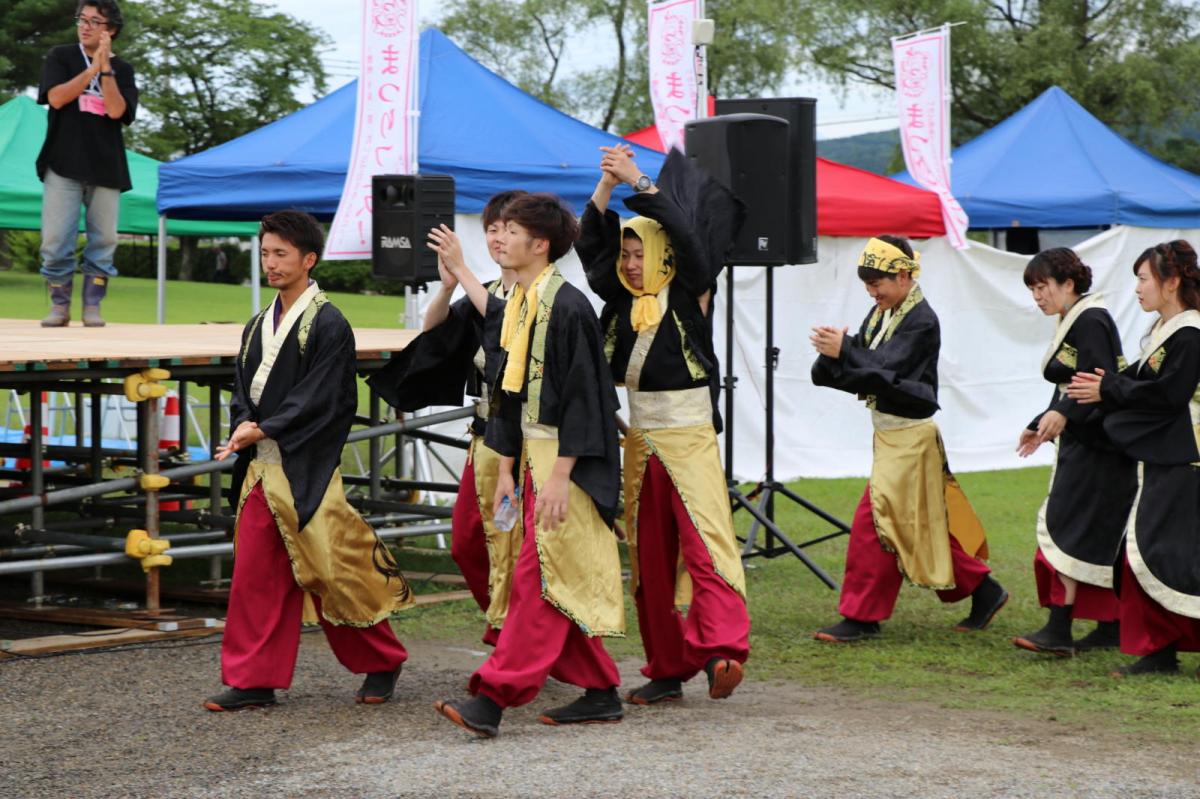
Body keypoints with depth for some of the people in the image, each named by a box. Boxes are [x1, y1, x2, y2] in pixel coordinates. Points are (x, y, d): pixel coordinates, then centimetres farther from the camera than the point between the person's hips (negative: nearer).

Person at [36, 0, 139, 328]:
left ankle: (92, 307, 8)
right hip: (64, 164, -1)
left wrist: (105, 67, -14)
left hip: (106, 166, 1)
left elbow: (116, 111, -7)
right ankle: (59, 305, 6)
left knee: (103, 240, 1)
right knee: (55, 240, -6)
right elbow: (56, 98, -9)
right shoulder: (60, 56, 7)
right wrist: (92, 68, -12)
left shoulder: (122, 69, 9)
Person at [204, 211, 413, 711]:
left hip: (307, 471, -7)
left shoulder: (329, 326, -9)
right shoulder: (259, 327, 13)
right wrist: (244, 424, -7)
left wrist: (262, 429, -18)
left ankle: (383, 663, 17)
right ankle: (254, 680, 9)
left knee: (331, 573, -1)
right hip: (261, 467, 7)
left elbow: (319, 400, -15)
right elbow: (244, 391, 13)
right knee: (255, 576, 4)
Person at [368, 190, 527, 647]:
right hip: (486, 435, 8)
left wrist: (463, 272, -25)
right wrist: (447, 286, -14)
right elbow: (433, 333, 3)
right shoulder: (484, 295, 14)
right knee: (467, 542, 11)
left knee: (516, 545, -5)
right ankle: (505, 627, 26)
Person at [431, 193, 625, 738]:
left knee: (539, 576, -9)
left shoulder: (566, 306, -16)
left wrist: (560, 474, -20)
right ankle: (600, 691, 17)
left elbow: (581, 395, -18)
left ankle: (496, 696, -10)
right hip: (534, 454, 9)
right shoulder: (517, 306, 12)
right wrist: (507, 469, 13)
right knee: (570, 583, 11)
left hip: (566, 459, -9)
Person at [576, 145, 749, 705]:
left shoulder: (690, 292, -2)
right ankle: (666, 669, 11)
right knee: (648, 551, 6)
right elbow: (590, 244, 0)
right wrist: (606, 185, -12)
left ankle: (721, 649, -28)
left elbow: (685, 236, -16)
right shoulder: (623, 299, 10)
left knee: (703, 536, -17)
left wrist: (640, 183, -17)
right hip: (639, 433, 5)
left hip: (688, 432, -5)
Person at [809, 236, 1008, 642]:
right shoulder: (880, 315, 10)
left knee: (875, 523, -9)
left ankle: (861, 616, -2)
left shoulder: (921, 321, -15)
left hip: (909, 436, -9)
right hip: (889, 432, 9)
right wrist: (830, 356, -16)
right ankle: (984, 590, 25)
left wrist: (844, 350, -29)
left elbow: (887, 370, -26)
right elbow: (856, 374, 3)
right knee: (924, 524, 14)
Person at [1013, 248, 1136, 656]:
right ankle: (1111, 626, 15)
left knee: (1067, 528, -13)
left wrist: (1063, 414, -33)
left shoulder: (1091, 321, -14)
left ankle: (1059, 629, -15)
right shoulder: (1073, 323, 16)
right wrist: (1042, 425, 28)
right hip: (1081, 443, 10)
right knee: (1100, 538, 11)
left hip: (1095, 448, -10)